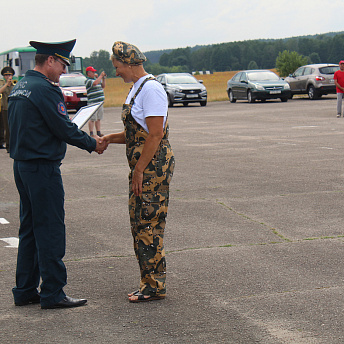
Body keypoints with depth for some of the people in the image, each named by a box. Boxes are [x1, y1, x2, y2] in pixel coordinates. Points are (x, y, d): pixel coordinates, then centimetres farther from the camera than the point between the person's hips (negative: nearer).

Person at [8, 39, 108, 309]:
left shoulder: (19, 87, 13)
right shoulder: (45, 89, -17)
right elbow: (64, 129, -16)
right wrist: (92, 144, -1)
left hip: (22, 165, 10)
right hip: (43, 167, -10)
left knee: (29, 228, 14)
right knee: (50, 229, -3)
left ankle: (25, 290, 20)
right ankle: (52, 294, 1)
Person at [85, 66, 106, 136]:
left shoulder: (95, 79, 17)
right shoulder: (89, 81, -10)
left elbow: (103, 86, 23)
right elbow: (95, 83, -29)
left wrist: (103, 78, 10)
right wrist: (101, 76, -20)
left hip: (99, 102, 9)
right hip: (93, 103, -9)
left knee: (98, 119, 13)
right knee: (92, 119, -8)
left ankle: (98, 133, 19)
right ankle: (91, 134, -6)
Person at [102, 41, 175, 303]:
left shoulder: (151, 89, -15)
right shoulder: (137, 88, 17)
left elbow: (155, 135, -20)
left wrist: (139, 170, -19)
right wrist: (110, 139, 9)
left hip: (153, 166, -10)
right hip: (142, 167, 10)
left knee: (149, 226, -6)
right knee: (139, 225, 12)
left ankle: (155, 286, 1)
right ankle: (149, 282, 19)